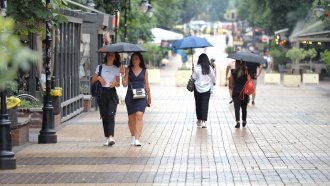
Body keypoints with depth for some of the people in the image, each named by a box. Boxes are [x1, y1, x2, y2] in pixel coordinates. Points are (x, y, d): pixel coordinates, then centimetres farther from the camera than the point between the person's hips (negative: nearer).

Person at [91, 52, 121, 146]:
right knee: (104, 116, 1)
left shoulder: (116, 69, 11)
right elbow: (92, 80, 10)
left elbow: (118, 84, 7)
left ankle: (111, 137, -27)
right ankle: (107, 138, 9)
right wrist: (98, 77, -10)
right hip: (102, 93, 1)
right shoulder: (100, 67, 11)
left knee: (111, 115, -16)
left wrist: (115, 83, -15)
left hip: (112, 93, -1)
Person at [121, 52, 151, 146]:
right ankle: (133, 137, 27)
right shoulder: (128, 70, 6)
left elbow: (146, 84, 14)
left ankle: (137, 139, -23)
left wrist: (149, 97, 18)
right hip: (130, 96, 1)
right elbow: (125, 84, 2)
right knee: (131, 117, 6)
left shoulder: (144, 71, 7)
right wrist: (123, 76, -14)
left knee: (139, 115, -17)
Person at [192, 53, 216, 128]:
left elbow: (194, 77, -6)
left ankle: (199, 120, 22)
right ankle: (203, 121, -8)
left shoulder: (197, 68, -12)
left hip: (198, 88, -1)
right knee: (205, 105, 1)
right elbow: (213, 76, 7)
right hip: (207, 89, 1)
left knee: (198, 104, 13)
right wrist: (214, 82, 27)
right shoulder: (209, 68, -5)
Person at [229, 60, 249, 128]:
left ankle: (238, 121, -17)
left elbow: (230, 85, -1)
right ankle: (244, 121, 26)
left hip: (236, 93, -1)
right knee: (244, 108, 16)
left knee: (237, 108, -1)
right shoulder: (246, 73, -5)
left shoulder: (233, 74, -4)